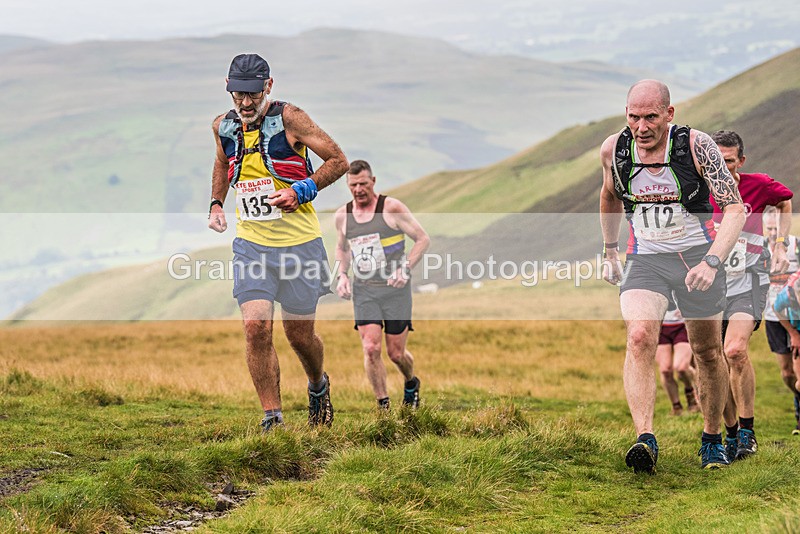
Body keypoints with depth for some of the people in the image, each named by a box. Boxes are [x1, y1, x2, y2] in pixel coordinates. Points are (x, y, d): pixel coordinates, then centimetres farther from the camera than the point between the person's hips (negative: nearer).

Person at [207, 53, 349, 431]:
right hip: (251, 242, 3)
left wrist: (300, 191, -17)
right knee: (256, 328, -12)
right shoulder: (224, 126, 3)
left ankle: (318, 385, 39)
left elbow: (338, 161, -7)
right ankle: (272, 417, -2)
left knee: (299, 333, 6)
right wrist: (216, 203, 12)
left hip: (298, 242, -3)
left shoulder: (288, 119, -12)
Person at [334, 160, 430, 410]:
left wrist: (406, 269, -15)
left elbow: (423, 238, -2)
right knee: (371, 349, -13)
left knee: (396, 354, 3)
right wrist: (342, 275, 7)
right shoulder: (343, 215, 6)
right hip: (363, 291, 3)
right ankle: (383, 406, -2)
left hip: (395, 289, -3)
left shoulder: (392, 208, -7)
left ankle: (411, 384, 36)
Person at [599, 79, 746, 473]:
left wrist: (711, 261, -32)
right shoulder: (613, 149, -7)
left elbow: (735, 208, -19)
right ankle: (645, 440, -33)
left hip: (697, 256, -1)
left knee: (707, 353, 9)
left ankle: (712, 438, 30)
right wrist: (609, 252, 21)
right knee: (639, 339, -24)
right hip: (645, 259, 1)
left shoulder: (696, 145, -17)